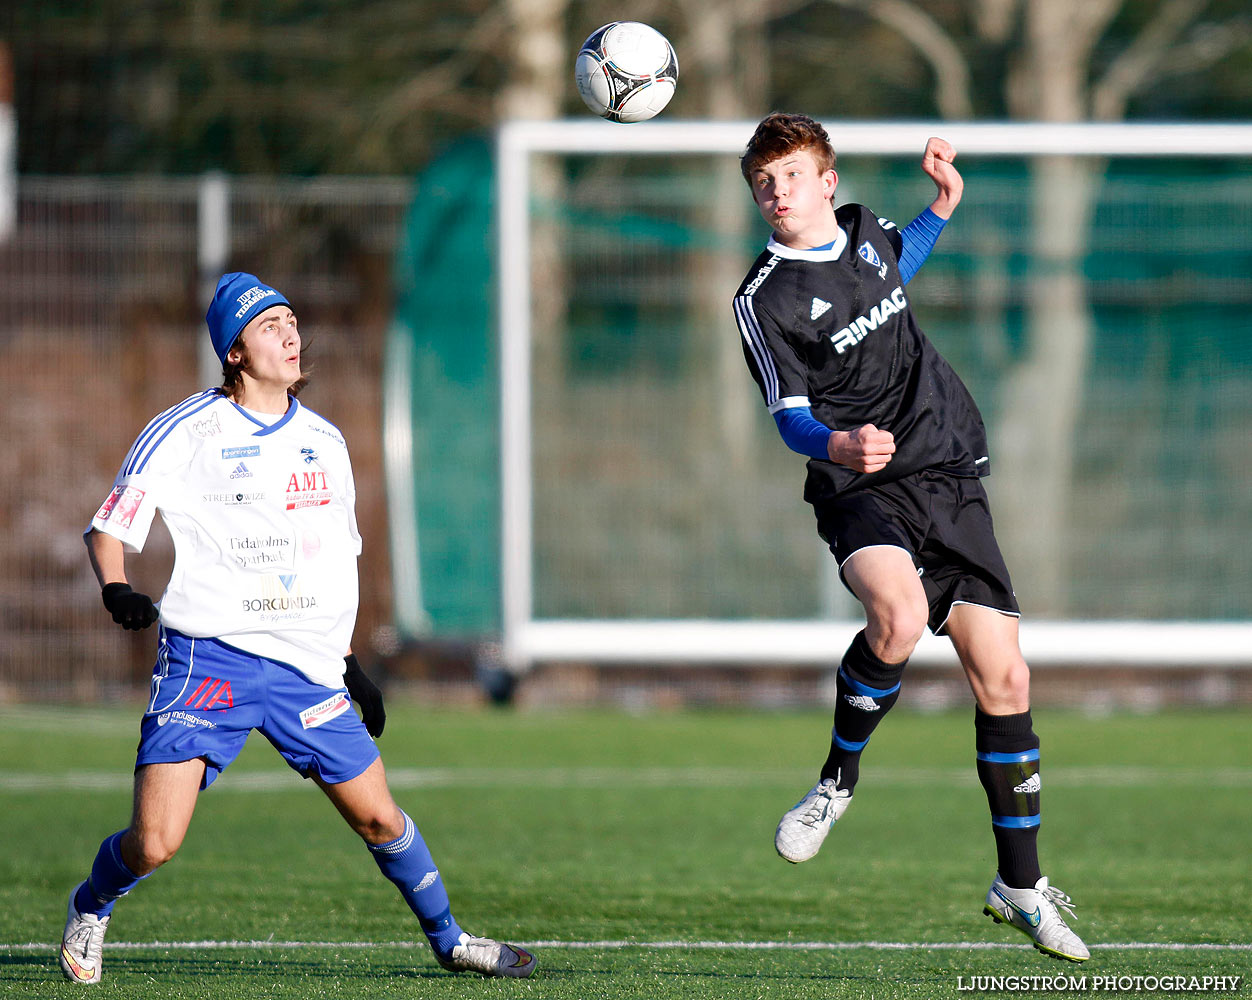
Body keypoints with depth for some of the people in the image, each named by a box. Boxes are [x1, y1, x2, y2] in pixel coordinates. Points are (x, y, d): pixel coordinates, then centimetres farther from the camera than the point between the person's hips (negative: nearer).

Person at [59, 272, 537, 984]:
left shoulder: (324, 441, 12)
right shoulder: (186, 432, -4)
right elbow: (111, 524, -2)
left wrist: (349, 661, 22)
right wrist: (116, 588, -22)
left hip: (306, 665, 4)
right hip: (207, 656, -4)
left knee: (378, 818, 2)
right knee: (154, 844, -12)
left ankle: (448, 939, 24)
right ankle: (92, 908, 20)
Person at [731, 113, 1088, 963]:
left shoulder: (864, 229, 9)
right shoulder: (765, 299, -7)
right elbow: (791, 417, -9)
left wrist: (942, 209, 21)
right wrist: (840, 446, -30)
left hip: (951, 477, 5)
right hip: (864, 487, -5)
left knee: (1003, 674, 0)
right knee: (900, 616, -36)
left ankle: (1020, 885, 12)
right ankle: (839, 778, -9)